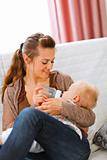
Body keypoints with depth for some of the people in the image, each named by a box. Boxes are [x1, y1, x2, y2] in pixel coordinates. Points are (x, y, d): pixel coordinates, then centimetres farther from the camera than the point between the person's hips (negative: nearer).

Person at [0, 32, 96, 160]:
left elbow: (90, 119, 4)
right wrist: (34, 108, -13)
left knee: (30, 114, -29)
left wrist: (62, 107, -15)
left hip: (73, 148, 0)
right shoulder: (11, 92, 9)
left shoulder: (62, 80, 7)